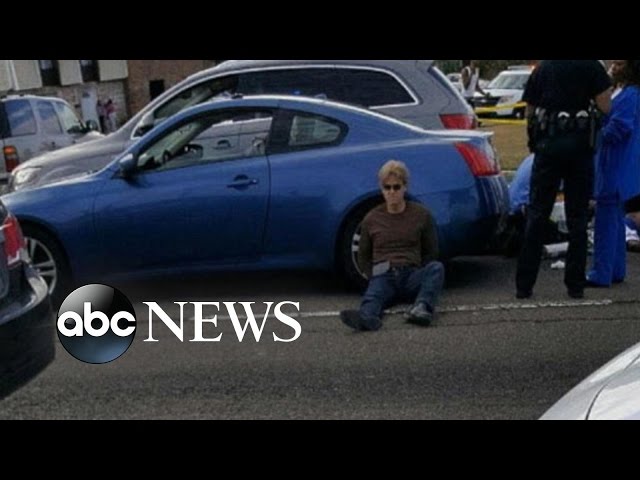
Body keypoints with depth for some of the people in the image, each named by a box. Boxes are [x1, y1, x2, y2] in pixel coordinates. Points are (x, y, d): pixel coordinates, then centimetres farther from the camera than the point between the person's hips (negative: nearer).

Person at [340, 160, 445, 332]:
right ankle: (366, 318, -70)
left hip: (411, 275, 1)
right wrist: (374, 276, 3)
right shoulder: (371, 219, 14)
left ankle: (422, 308, -56)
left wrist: (421, 275, 1)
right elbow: (363, 257, 21)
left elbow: (431, 252, 16)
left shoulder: (421, 215, 12)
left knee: (436, 267, -32)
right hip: (383, 276, -1)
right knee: (373, 296, -36)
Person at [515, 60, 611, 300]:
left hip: (547, 144, 2)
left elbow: (529, 112, 10)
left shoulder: (542, 67, 9)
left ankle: (524, 285, 4)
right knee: (577, 217, 7)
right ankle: (575, 285, 10)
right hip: (579, 143, -2)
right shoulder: (591, 66, -1)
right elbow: (606, 107, -6)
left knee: (536, 215, 6)